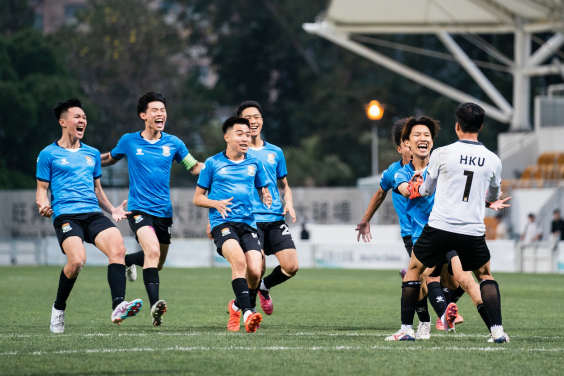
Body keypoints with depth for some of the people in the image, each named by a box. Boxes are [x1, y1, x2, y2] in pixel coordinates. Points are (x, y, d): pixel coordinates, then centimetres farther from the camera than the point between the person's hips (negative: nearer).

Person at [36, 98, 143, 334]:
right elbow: (42, 189, 9)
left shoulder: (92, 154, 22)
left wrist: (113, 210, 17)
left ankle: (118, 306, -34)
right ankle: (59, 308, -3)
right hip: (65, 215, -5)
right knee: (77, 260, -28)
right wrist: (43, 205, -13)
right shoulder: (49, 154, 8)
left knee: (118, 248, -24)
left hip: (93, 214, 5)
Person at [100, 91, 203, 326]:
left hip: (164, 211, 4)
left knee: (157, 263, 12)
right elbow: (110, 159, 21)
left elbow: (194, 167, 15)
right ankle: (155, 304, -35)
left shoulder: (172, 143, 5)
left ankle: (127, 260, 46)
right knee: (153, 250, -28)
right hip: (139, 209, -4)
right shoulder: (129, 142, 1)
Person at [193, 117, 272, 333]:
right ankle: (247, 312, -37)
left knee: (255, 271, -14)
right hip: (222, 223, -3)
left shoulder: (254, 164, 15)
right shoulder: (213, 163, 7)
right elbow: (197, 198, 11)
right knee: (239, 260, -30)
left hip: (248, 223, 3)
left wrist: (266, 198, -1)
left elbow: (263, 191, 24)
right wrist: (216, 203, -10)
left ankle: (237, 306, 16)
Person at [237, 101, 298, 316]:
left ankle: (264, 287, 24)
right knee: (257, 268, -14)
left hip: (275, 219, 4)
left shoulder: (275, 152, 15)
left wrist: (289, 203, 3)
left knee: (291, 267, -8)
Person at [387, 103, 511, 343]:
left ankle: (406, 329, 13)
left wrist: (415, 183, 34)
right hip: (473, 231, 2)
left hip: (440, 226, -2)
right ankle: (497, 330, 8)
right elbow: (495, 197, 21)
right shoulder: (492, 160, 3)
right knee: (485, 275, 21)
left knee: (413, 270, 17)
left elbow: (426, 190, 10)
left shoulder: (441, 154, -4)